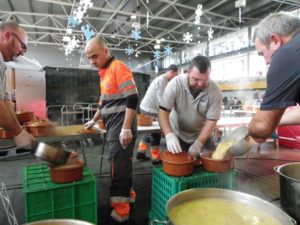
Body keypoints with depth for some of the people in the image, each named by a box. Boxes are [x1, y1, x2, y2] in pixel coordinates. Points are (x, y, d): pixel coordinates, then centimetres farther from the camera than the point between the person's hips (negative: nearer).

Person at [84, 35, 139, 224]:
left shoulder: (118, 68, -11)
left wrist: (126, 129, -22)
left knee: (120, 168, -2)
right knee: (121, 165, 17)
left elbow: (132, 99, -19)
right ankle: (127, 199, 33)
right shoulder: (104, 72, 16)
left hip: (122, 127, -9)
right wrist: (94, 120, 29)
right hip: (113, 127, 9)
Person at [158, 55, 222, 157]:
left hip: (202, 134, 1)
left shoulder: (215, 90, -22)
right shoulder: (175, 83, -24)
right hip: (177, 134, -1)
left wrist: (198, 143, -29)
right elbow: (163, 111, -25)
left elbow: (211, 120, -18)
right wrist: (169, 135, -40)